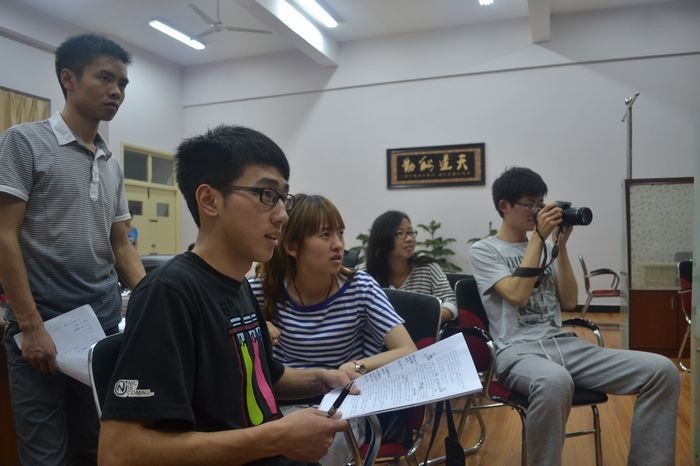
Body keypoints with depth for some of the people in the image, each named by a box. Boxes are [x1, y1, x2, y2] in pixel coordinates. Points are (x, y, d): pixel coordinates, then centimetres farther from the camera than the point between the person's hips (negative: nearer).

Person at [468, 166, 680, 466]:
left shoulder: (546, 249, 19)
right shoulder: (483, 251, 2)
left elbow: (569, 302, 12)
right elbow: (517, 295, -14)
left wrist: (561, 246, 5)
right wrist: (538, 238, -10)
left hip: (563, 344, 6)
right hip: (518, 351, -6)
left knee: (662, 371, -12)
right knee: (554, 381, -43)